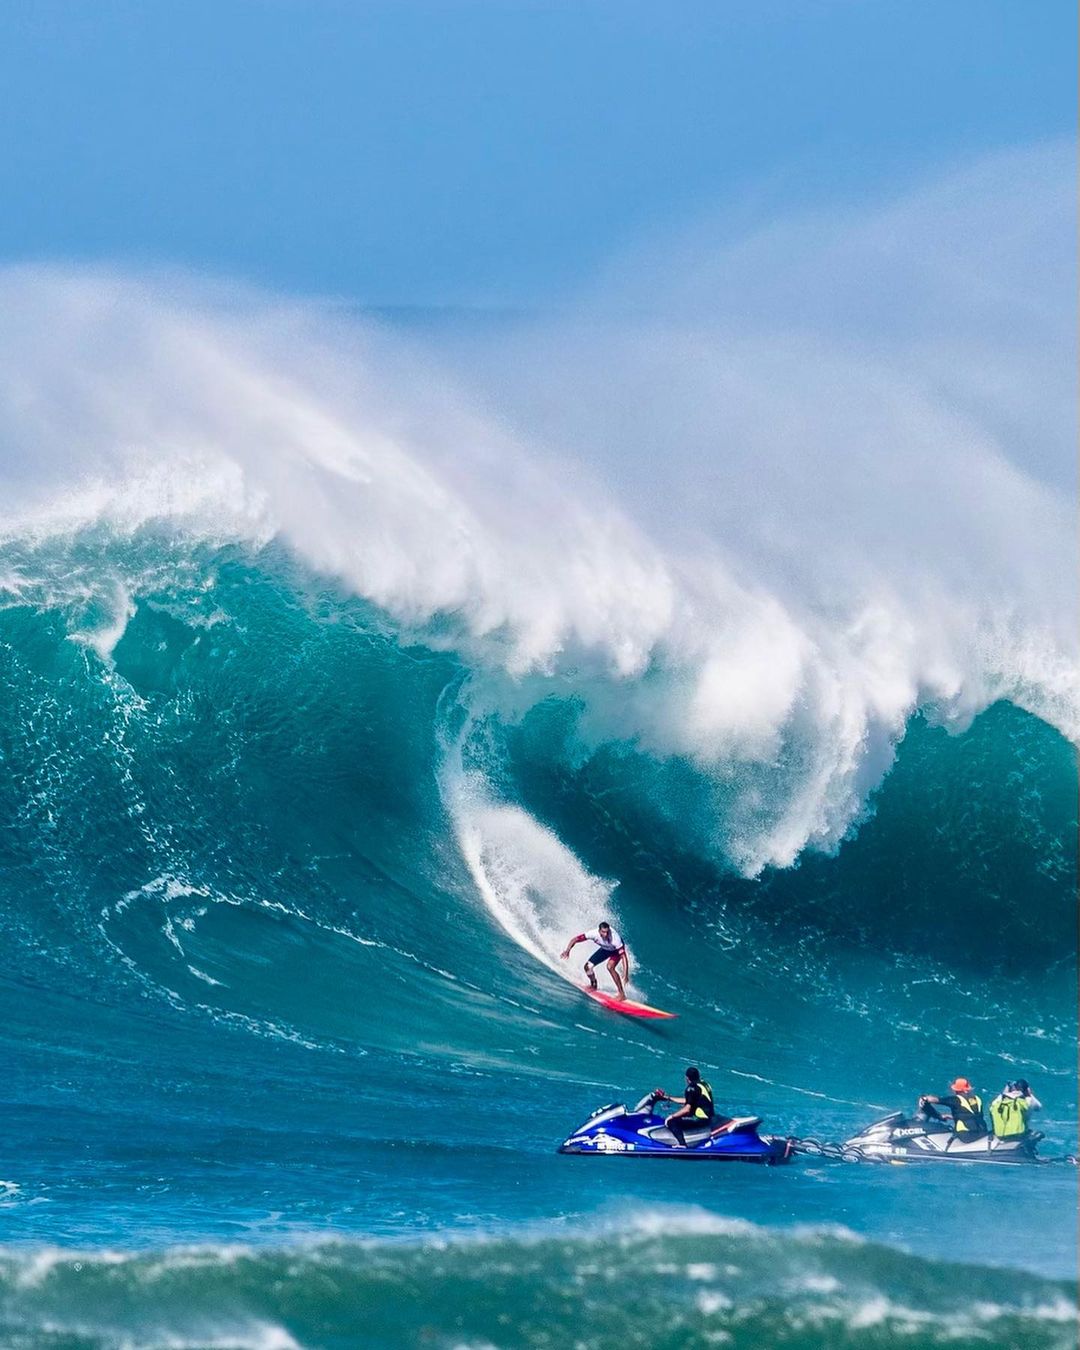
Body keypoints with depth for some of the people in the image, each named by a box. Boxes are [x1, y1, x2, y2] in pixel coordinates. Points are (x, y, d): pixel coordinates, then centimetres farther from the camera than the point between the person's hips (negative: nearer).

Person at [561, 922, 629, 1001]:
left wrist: (625, 973, -50)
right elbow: (575, 939, -28)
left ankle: (622, 994, -24)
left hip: (616, 950, -4)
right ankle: (594, 985, 28)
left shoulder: (615, 938, -42)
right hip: (605, 949, 4)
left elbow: (623, 956, -41)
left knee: (610, 966, -31)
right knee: (588, 967, -4)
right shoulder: (594, 934, -34)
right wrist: (568, 950, -44)